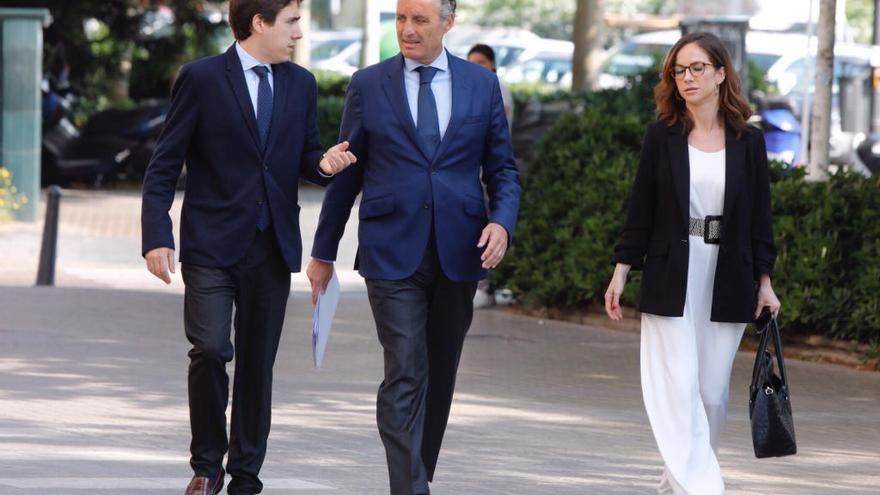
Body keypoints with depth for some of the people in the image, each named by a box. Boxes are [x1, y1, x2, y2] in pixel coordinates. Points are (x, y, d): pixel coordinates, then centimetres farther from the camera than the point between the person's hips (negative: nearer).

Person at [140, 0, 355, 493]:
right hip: (212, 245, -4)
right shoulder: (201, 78, -4)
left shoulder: (301, 84, 10)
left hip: (272, 248, 4)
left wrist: (324, 162, -6)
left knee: (258, 363, 6)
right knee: (210, 350, -15)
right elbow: (164, 166, -4)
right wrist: (157, 236, -13)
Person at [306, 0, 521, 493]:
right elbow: (346, 174, 8)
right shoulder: (368, 85, 3)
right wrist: (324, 252, 10)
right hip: (392, 253, -2)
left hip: (457, 252, 2)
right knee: (405, 375, -12)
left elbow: (503, 168, 11)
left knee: (439, 377, 11)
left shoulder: (482, 84, 7)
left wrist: (501, 221, -9)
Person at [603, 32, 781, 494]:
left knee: (712, 391, 3)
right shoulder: (662, 136, 2)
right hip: (672, 278, -1)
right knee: (678, 387, -10)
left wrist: (764, 281, 4)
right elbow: (641, 209, 4)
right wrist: (621, 272, 0)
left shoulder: (748, 142, 4)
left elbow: (759, 216, 7)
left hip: (727, 281, 2)